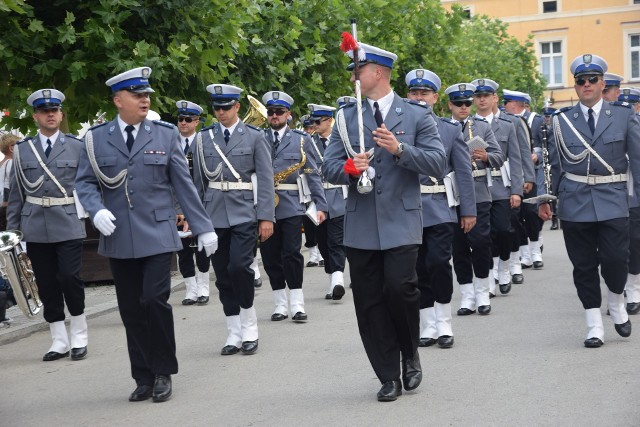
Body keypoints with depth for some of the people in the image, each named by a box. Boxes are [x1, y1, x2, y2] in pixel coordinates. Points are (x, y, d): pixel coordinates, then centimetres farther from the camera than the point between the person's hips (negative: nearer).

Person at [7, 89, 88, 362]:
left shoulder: (77, 147, 4)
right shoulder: (22, 150, 9)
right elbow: (16, 193, 10)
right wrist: (12, 228, 7)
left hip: (68, 225, -2)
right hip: (35, 228, 2)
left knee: (70, 277, -8)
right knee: (46, 284, 6)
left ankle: (79, 336, 10)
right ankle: (59, 341, 16)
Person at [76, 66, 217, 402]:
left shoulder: (165, 134, 4)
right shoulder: (96, 138, 5)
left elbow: (183, 184, 5)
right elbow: (85, 182, 6)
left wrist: (204, 227, 3)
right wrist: (97, 211, -14)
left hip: (157, 235, -1)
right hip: (119, 239, 2)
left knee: (154, 300, -12)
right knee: (131, 310, 6)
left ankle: (163, 373, 6)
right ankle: (143, 378, 18)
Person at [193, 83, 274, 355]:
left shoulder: (254, 136, 2)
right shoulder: (204, 138, 9)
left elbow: (265, 179, -1)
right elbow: (198, 180, 12)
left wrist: (266, 217, -7)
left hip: (244, 213, -3)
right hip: (214, 215, 3)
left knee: (239, 266, -16)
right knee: (223, 275, 4)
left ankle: (250, 327, 2)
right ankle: (234, 334, 14)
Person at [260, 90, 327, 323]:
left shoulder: (301, 139, 7)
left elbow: (312, 173, 4)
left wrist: (321, 205, -3)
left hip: (291, 205, -2)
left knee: (292, 253, -9)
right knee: (270, 256, 5)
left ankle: (297, 304, -2)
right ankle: (280, 304, 14)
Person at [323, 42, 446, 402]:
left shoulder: (417, 114, 3)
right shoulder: (346, 117, 11)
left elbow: (438, 163, -4)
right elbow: (330, 168, 6)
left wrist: (400, 149, -18)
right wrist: (350, 168, -16)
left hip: (401, 222, -3)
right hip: (360, 225, 3)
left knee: (400, 288, -15)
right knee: (369, 302, 3)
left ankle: (411, 355, 13)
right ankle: (389, 376, 15)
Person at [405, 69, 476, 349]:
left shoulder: (450, 129, 5)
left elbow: (464, 171, 5)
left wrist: (469, 210, 2)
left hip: (440, 209, -1)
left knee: (438, 262, -12)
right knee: (419, 270, 5)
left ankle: (444, 325, 3)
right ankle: (428, 328, 16)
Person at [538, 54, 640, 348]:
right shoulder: (562, 120, 7)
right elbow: (554, 164, 9)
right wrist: (545, 199, 3)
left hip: (612, 201, -1)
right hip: (575, 201, 1)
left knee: (616, 258, -12)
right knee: (584, 265, 4)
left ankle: (616, 302, 19)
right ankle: (594, 326, 15)